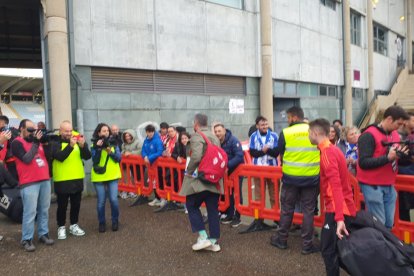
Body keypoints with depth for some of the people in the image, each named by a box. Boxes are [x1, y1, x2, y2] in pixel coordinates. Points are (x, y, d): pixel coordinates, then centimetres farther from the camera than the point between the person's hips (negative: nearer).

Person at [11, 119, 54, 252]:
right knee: (30, 212, -5)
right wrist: (35, 143, -14)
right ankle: (27, 239, 5)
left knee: (44, 210, 10)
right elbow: (27, 159, -15)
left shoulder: (36, 140, 16)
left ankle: (43, 234, 19)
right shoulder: (17, 143, -3)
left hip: (45, 180, 6)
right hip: (29, 183, -6)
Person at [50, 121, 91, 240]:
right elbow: (60, 157, -24)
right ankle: (61, 227, 22)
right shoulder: (55, 142, -7)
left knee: (76, 204, 14)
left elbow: (87, 156, -4)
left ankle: (74, 225, 30)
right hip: (62, 180, -4)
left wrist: (83, 146, -22)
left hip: (77, 179, 4)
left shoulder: (77, 140, 4)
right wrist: (70, 145, -34)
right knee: (62, 205, 6)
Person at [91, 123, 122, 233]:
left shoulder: (113, 143, 3)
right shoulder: (94, 145, -1)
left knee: (113, 200, -4)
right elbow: (95, 161, -12)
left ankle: (115, 221, 16)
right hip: (99, 177, -1)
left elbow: (119, 158, -4)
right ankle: (102, 223, 22)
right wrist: (98, 148, -22)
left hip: (113, 176, 1)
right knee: (101, 202, 4)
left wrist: (111, 152, -19)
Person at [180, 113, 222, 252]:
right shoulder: (215, 138, 16)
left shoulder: (196, 136, -10)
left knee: (192, 206, 10)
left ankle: (203, 237, 4)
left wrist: (189, 171, -11)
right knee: (213, 210, 10)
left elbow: (196, 157, -24)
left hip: (200, 179, -7)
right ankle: (214, 241, 16)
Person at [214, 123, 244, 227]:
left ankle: (237, 217, 10)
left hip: (236, 169, -5)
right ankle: (230, 214, 24)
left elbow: (239, 156, -31)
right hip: (225, 171, 5)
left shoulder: (233, 140, -24)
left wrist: (227, 165, -37)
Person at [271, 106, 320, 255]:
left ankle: (282, 240, 26)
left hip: (290, 177, -1)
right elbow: (322, 152, 9)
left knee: (287, 209, 13)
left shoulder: (285, 133, -6)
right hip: (311, 177, 1)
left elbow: (281, 154, 3)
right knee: (308, 210, 9)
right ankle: (307, 244, 15)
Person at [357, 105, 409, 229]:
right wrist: (387, 158, -26)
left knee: (389, 223, 13)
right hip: (373, 186, -8)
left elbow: (395, 160, 16)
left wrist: (403, 155, -5)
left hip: (389, 186, 8)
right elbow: (363, 163, -21)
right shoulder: (369, 135, -14)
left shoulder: (395, 134, 11)